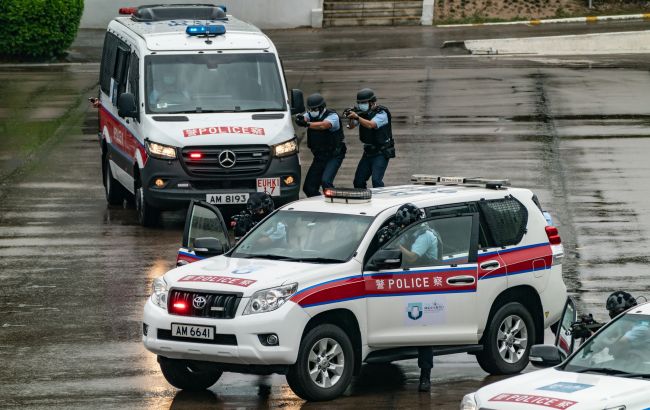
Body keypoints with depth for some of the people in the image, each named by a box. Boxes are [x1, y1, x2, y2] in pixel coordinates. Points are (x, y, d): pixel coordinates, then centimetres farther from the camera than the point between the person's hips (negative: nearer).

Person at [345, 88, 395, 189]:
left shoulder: (381, 113, -16)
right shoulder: (363, 113, 5)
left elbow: (370, 125, -31)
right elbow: (351, 126, 1)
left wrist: (357, 117, -40)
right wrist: (351, 118, -21)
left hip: (381, 153, -7)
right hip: (368, 153, 7)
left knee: (376, 180, -21)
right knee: (358, 181, 6)